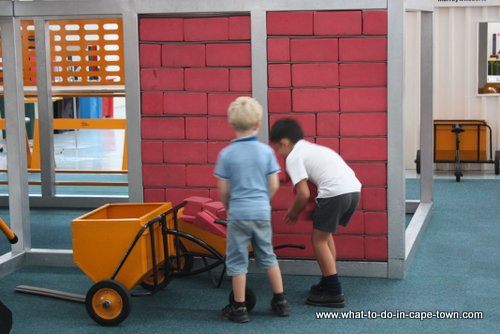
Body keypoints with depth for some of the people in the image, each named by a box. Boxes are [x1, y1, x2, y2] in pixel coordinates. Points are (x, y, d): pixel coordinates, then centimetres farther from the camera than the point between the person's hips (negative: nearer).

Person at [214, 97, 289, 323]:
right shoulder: (267, 151, -3)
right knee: (267, 256, 18)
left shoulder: (226, 154, -8)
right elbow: (274, 185, 1)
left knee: (237, 261, 6)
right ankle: (280, 301, 23)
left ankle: (239, 308, 9)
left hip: (238, 214, -3)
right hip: (262, 212, 3)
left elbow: (223, 190, -4)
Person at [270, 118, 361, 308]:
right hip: (354, 189, 9)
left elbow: (303, 194, -4)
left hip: (335, 192, -9)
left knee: (319, 239, 6)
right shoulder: (311, 148, 28)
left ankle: (334, 293, 4)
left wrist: (292, 213, 12)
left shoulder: (293, 157, 2)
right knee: (325, 235, 25)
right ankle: (329, 283, 32)